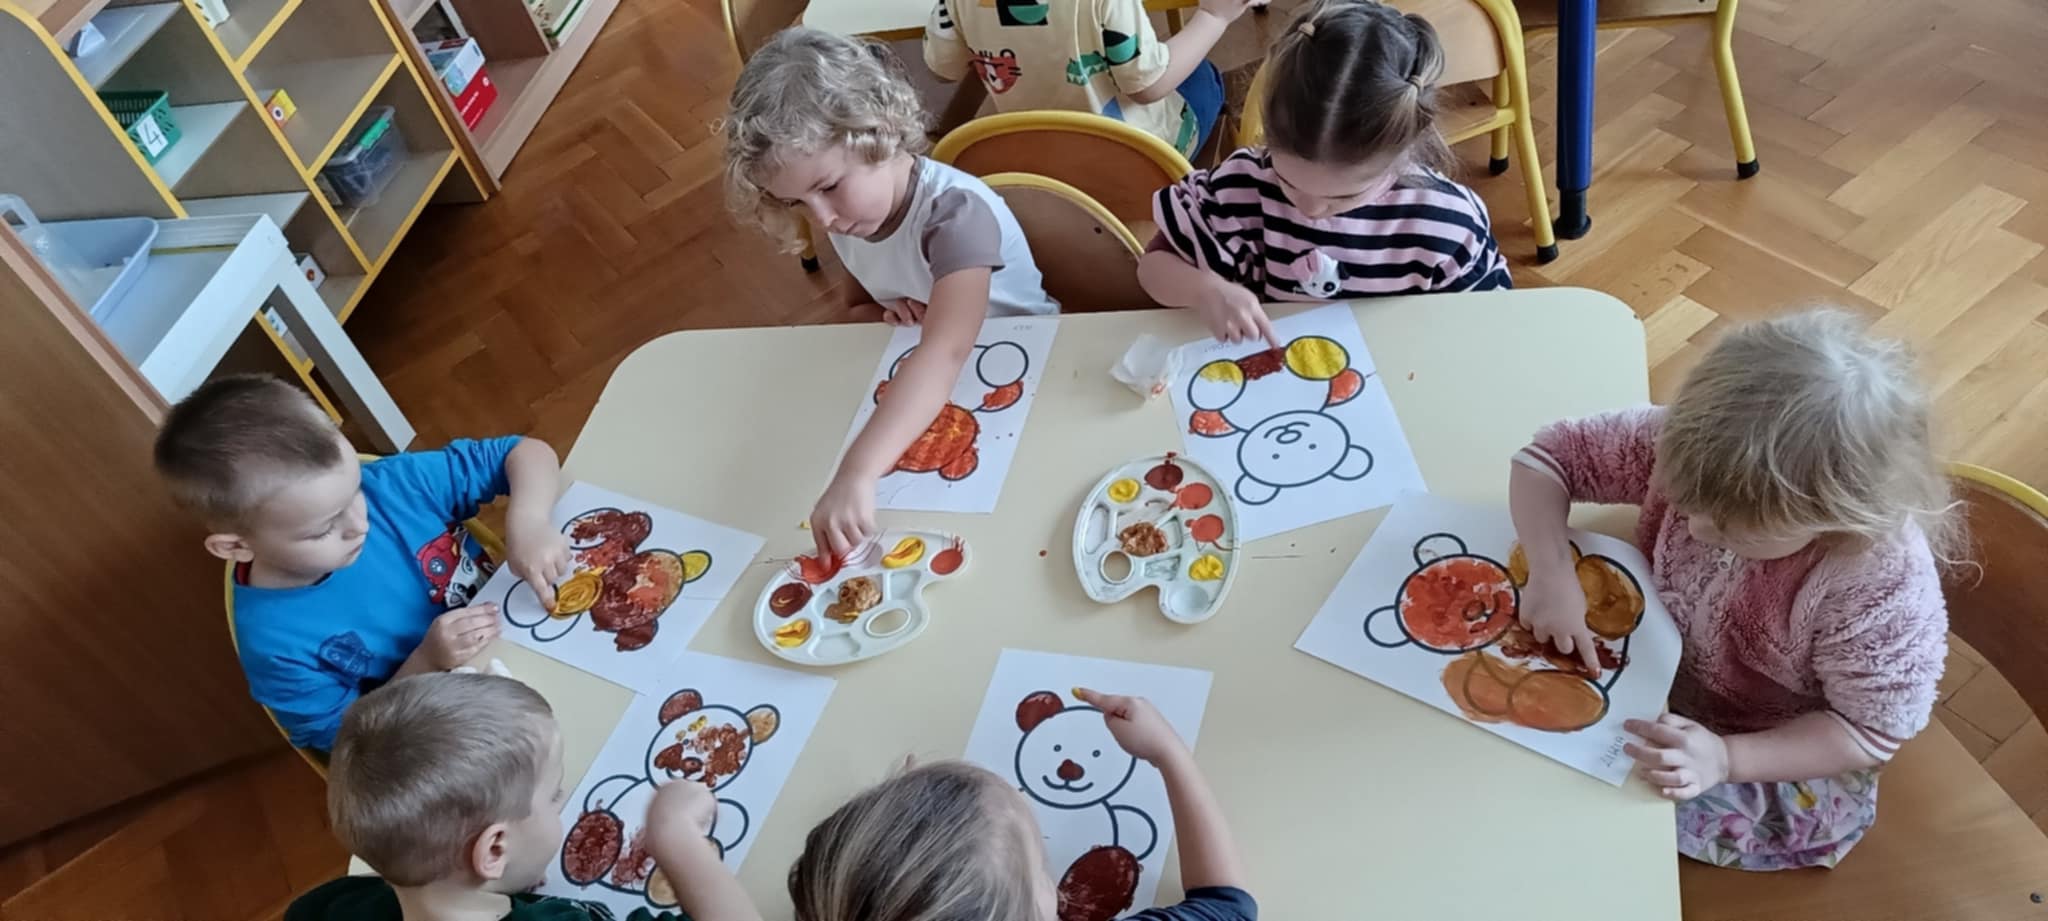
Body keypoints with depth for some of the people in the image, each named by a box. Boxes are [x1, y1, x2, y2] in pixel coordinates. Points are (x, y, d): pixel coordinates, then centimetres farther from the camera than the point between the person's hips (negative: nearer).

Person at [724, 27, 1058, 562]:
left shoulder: (955, 213, -30)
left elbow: (946, 354, -47)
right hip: (923, 391, 6)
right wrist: (886, 311, -11)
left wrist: (857, 474, -58)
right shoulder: (845, 215, -7)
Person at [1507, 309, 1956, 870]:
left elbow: (1870, 732, -23)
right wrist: (1552, 573, -33)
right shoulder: (1697, 448, -26)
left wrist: (1727, 758, -35)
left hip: (1780, 767, -4)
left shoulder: (1883, 585, -35)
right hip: (1665, 669, 5)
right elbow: (1549, 457, -18)